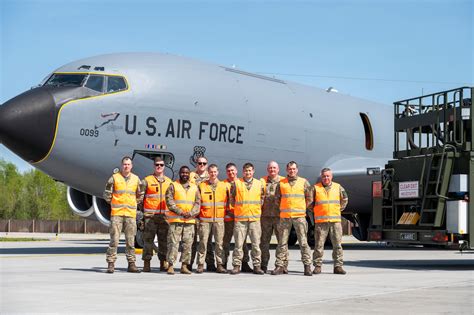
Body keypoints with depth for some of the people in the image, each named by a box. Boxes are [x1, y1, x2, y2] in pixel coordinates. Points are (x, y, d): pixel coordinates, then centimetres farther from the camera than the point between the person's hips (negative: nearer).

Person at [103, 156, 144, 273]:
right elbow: (107, 194, 6)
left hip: (131, 213, 3)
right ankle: (111, 264, -2)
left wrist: (134, 205, 13)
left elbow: (140, 195, 20)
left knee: (130, 240, 5)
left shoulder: (136, 179, 10)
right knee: (114, 239, -6)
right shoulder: (114, 178, 2)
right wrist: (113, 204, 8)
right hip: (116, 213, -2)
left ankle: (131, 264, 10)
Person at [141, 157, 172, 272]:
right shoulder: (147, 180, 5)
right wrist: (142, 210, -3)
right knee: (148, 239, -4)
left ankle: (163, 263, 11)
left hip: (164, 216, 3)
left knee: (164, 240, 4)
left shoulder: (169, 181, 15)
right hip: (150, 215, -3)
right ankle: (146, 263, -2)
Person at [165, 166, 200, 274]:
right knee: (173, 243, -7)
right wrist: (180, 212, -13)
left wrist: (191, 213, -7)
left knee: (188, 244, 4)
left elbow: (197, 202, 11)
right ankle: (170, 265, -5)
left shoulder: (194, 188, 15)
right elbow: (169, 201, -4)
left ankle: (184, 266, 10)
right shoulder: (173, 186, 4)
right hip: (176, 219, -4)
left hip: (190, 220, 4)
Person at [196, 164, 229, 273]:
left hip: (219, 219, 1)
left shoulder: (224, 186, 9)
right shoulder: (201, 186, 6)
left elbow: (228, 201, 16)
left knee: (219, 242, 0)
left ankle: (220, 265, 6)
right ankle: (200, 265, 2)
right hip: (205, 219, -1)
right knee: (203, 242, -3)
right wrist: (198, 213, 3)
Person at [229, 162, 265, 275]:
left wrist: (258, 208, 10)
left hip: (255, 217, 2)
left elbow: (262, 198, 18)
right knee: (238, 243, -2)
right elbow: (231, 198, 11)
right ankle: (236, 266, 4)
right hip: (240, 217, -1)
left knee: (256, 243, 2)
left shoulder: (259, 184, 10)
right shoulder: (236, 183, 5)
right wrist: (237, 207, 7)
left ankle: (257, 266, 7)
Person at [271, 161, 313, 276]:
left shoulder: (304, 182, 7)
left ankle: (307, 266, -1)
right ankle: (280, 266, 6)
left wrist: (302, 208, 12)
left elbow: (309, 198, 12)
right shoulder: (281, 183, 9)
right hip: (284, 217, 1)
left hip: (299, 216, -1)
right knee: (282, 242, 2)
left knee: (303, 242, -4)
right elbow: (277, 199, 16)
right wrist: (283, 208, 13)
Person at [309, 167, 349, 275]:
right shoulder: (316, 188, 3)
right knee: (319, 244, -2)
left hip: (335, 220, 2)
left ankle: (338, 266, 7)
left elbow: (345, 199, 23)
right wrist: (315, 211, 7)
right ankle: (317, 266, 5)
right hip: (320, 220, -2)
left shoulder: (338, 187, 10)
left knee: (337, 244, 2)